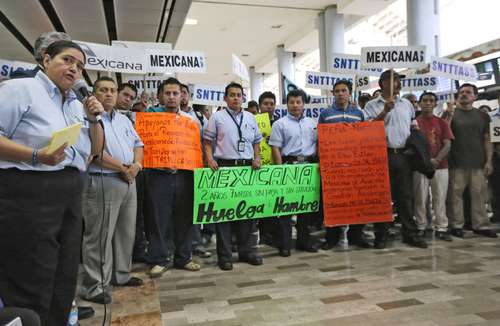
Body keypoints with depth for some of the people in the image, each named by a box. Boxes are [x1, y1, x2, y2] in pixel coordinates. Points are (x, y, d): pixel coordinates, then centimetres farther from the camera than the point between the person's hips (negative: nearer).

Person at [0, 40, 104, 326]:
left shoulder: (77, 105, 17)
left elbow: (96, 150, 19)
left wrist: (93, 119, 4)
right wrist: (36, 156, -24)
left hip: (71, 196, 8)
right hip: (29, 194, -7)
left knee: (64, 283, 14)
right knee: (31, 288, -2)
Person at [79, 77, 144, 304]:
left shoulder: (123, 119, 18)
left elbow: (138, 144, 18)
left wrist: (136, 164, -3)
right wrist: (123, 169, -11)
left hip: (128, 182, 8)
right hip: (102, 182, -8)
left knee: (126, 232, 15)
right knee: (100, 236, -3)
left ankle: (121, 275, 29)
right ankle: (94, 287, 8)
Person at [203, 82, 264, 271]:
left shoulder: (250, 118, 15)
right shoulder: (217, 117, 4)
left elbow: (257, 141, 19)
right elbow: (208, 141, 4)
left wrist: (257, 157, 4)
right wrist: (210, 159, -11)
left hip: (247, 167, 4)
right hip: (224, 166, -3)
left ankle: (247, 250, 21)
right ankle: (224, 255, 8)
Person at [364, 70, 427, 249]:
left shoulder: (407, 104, 17)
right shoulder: (372, 105, 4)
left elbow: (414, 126, 25)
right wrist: (385, 111, -13)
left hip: (403, 154, 4)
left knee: (405, 194, 5)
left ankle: (410, 233, 13)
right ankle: (381, 235, 8)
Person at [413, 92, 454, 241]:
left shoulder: (442, 123, 10)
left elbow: (447, 145, 2)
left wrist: (436, 160, -15)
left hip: (440, 166, 2)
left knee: (440, 198, 3)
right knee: (420, 199, 0)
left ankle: (441, 228, 9)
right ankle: (421, 228, 9)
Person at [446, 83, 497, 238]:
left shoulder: (482, 115, 13)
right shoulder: (451, 113, 6)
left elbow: (487, 140, 11)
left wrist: (489, 161, 2)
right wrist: (449, 115, -15)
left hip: (478, 162, 2)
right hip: (457, 162, -2)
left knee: (479, 193, 3)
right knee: (456, 193, -2)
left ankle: (481, 225, 10)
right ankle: (456, 225, 4)